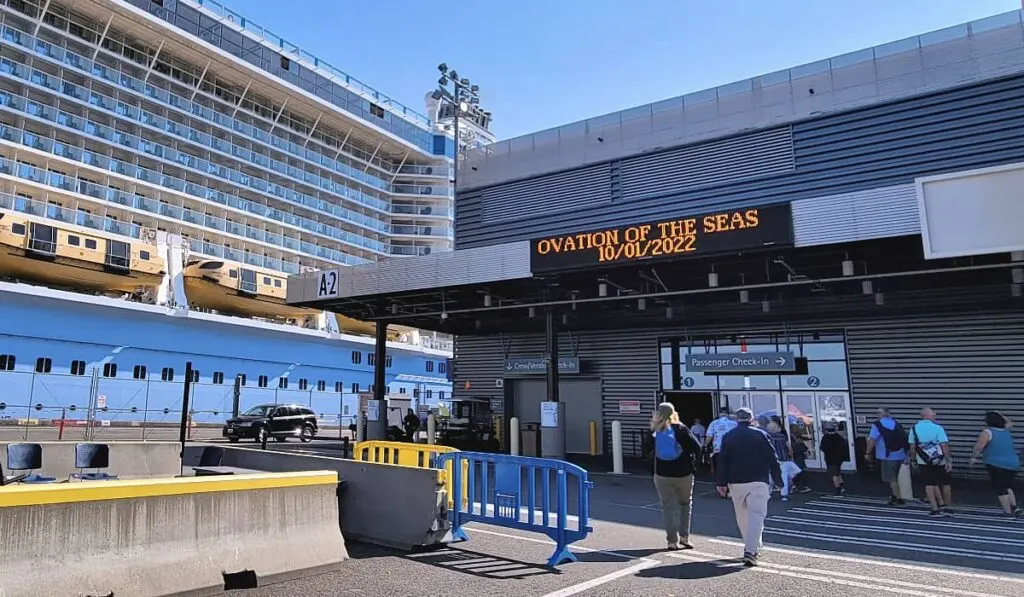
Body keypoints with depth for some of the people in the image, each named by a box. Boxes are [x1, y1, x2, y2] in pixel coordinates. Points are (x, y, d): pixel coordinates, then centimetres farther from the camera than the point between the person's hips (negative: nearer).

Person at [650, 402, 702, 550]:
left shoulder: (655, 431, -1)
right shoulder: (681, 429, -8)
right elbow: (697, 448, -9)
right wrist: (688, 453, 10)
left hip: (662, 475, 1)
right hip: (683, 473, -1)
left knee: (668, 507, 8)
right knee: (685, 504, 17)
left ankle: (673, 541, 6)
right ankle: (684, 537, 14)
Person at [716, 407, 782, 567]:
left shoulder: (728, 437, 5)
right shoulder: (761, 435, 1)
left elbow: (722, 462, 2)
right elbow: (772, 459, 1)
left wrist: (721, 483, 7)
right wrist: (778, 480, 9)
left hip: (735, 482, 2)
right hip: (758, 482, -2)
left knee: (742, 516, 16)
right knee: (756, 515, -5)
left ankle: (753, 547, 26)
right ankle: (750, 551, -17)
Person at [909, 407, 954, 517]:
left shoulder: (915, 428, -1)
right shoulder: (937, 427, -10)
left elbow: (912, 447, 0)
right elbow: (944, 445, -15)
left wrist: (913, 460, 9)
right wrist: (949, 461, -13)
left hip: (924, 462, 2)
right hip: (940, 461, -2)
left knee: (929, 485, 6)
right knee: (945, 484, 14)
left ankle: (935, 509, 2)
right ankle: (948, 508, 22)